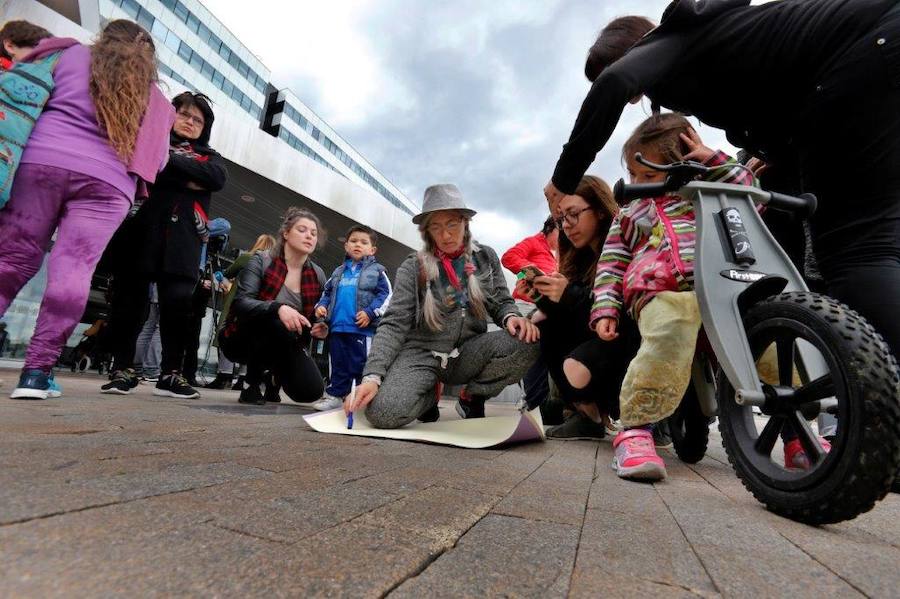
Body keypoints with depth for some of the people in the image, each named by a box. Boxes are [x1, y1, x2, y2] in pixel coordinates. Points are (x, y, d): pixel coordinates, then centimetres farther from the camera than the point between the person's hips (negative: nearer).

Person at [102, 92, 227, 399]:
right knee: (130, 298, 1)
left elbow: (218, 178, -2)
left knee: (178, 303, -7)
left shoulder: (209, 155, 21)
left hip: (181, 238, 0)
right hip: (141, 229, 0)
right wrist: (187, 181, -9)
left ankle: (171, 374, -1)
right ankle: (122, 369, 10)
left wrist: (170, 159, -5)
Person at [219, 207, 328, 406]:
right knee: (275, 321, -37)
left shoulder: (318, 275, -2)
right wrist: (278, 308, -44)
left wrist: (320, 327, -15)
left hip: (282, 347, 4)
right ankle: (252, 383, -12)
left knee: (312, 391, -18)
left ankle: (274, 371, 17)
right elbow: (241, 303, -26)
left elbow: (315, 317, 9)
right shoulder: (261, 261, -13)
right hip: (243, 340, -3)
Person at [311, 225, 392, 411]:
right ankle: (335, 394, 22)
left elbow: (386, 295, -4)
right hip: (337, 327, 5)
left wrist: (370, 312, -14)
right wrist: (321, 305, 6)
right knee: (339, 364, 12)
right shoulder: (339, 272, 18)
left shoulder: (376, 271, 3)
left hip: (362, 328, -5)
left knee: (361, 364, 0)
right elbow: (327, 292, 25)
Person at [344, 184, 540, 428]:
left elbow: (501, 302, 9)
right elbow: (394, 324, -9)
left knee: (526, 343, -27)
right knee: (384, 412, -29)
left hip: (469, 353, 2)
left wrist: (511, 317, -17)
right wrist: (372, 376, -23)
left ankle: (471, 396, 2)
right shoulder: (412, 268, -4)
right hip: (422, 353, -2)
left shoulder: (486, 257, 6)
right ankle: (429, 395, 9)